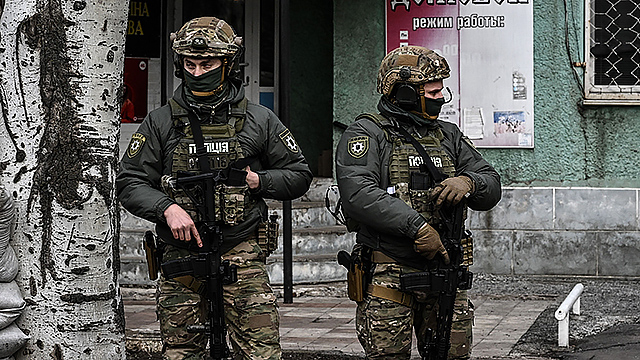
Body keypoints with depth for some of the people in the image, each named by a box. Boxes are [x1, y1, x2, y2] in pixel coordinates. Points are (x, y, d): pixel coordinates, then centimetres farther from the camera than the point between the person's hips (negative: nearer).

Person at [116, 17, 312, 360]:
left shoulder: (259, 120, 6)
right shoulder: (161, 122, 5)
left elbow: (299, 175, 13)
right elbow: (130, 183, 4)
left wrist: (258, 181, -5)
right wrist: (167, 208, -13)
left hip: (242, 257, -1)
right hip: (181, 258, 1)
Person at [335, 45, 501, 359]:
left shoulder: (448, 135, 17)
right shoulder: (367, 134, -2)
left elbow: (492, 187, 14)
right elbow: (358, 195, -18)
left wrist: (468, 182, -10)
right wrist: (417, 226, -24)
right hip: (388, 273, -5)